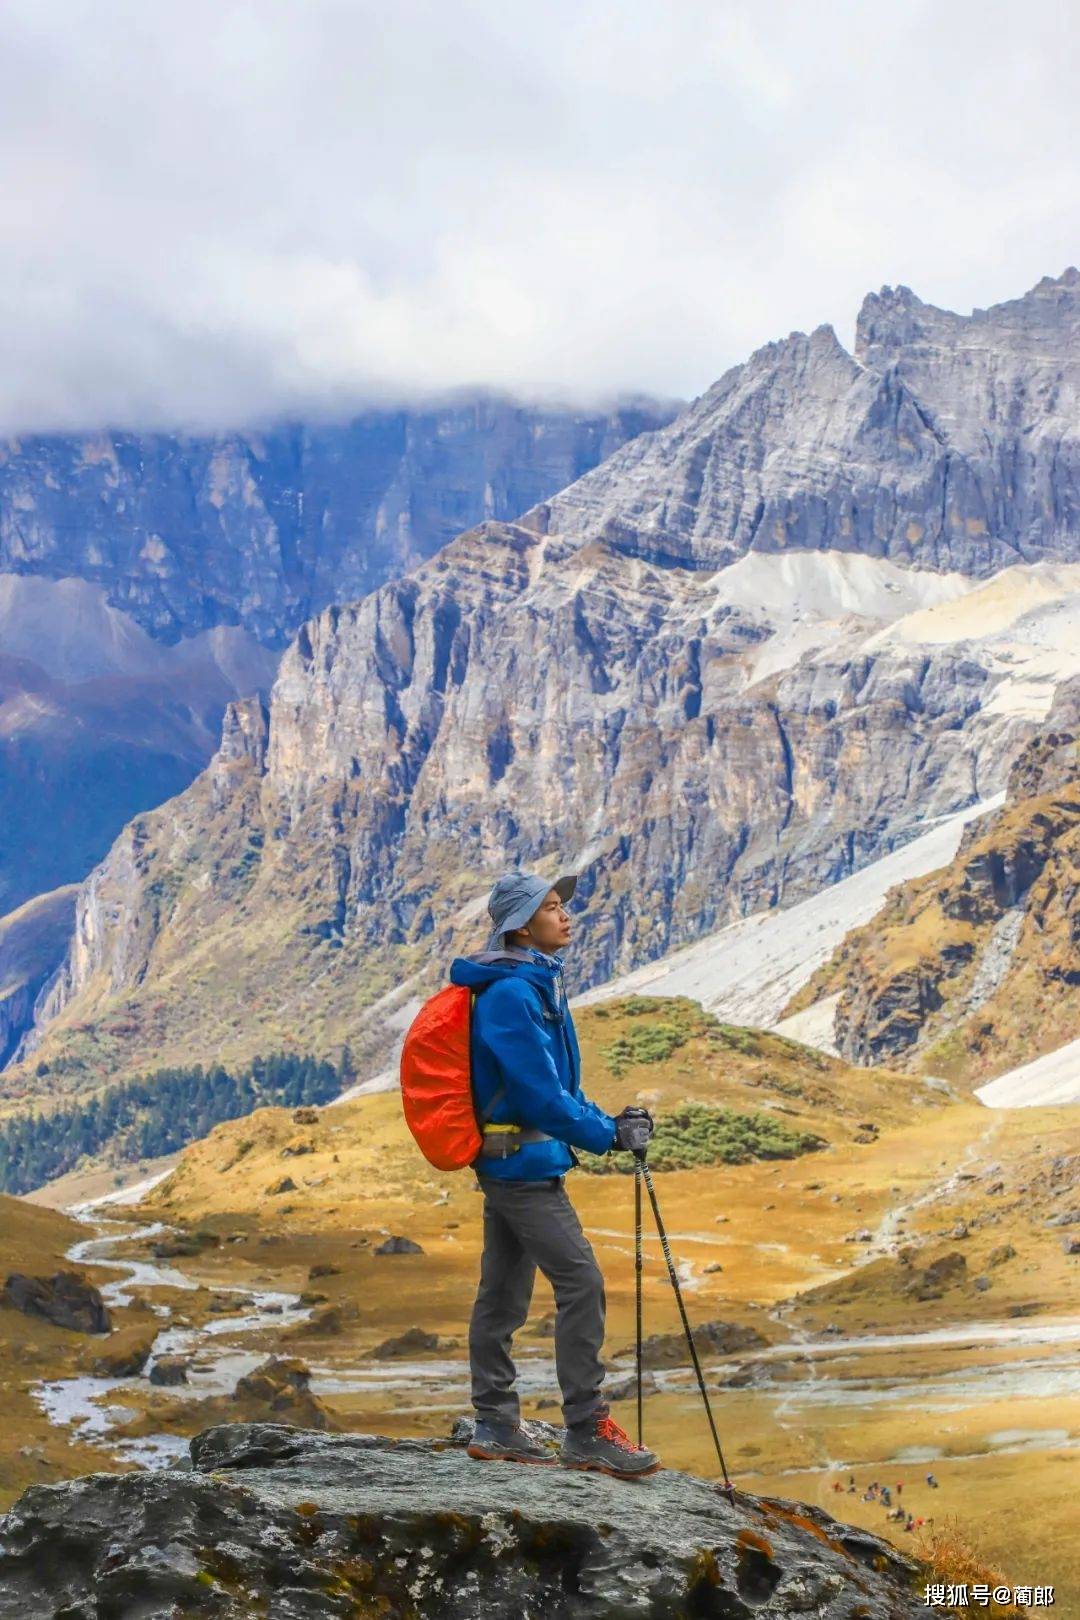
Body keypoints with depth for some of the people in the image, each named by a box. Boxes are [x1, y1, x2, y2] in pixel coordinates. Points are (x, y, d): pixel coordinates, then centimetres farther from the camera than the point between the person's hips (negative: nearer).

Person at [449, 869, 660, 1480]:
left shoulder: (538, 985, 14)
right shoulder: (511, 995, -18)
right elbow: (541, 1093, -21)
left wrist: (607, 1122, 10)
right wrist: (608, 1134, -15)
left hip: (504, 1167, 10)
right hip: (526, 1165, -10)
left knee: (503, 1295, 12)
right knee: (582, 1283, -10)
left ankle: (496, 1428, 19)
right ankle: (588, 1432, -7)